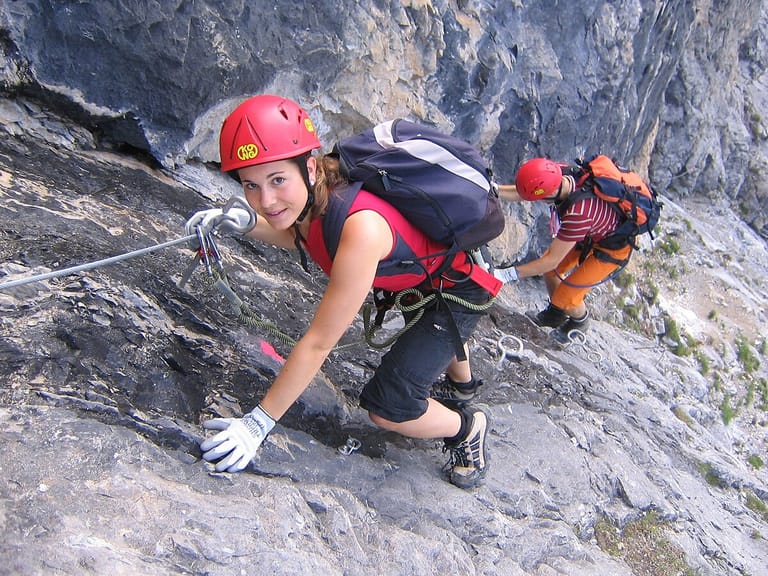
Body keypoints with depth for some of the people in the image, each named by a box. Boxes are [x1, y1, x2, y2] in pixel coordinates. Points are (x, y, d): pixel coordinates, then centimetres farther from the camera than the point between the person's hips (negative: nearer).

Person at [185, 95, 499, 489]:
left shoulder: (361, 229, -42)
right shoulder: (310, 196, -20)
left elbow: (318, 343, -37)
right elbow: (303, 239, 5)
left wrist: (257, 423, -30)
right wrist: (245, 223, -14)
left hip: (462, 286, -8)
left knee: (386, 407, -16)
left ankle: (468, 428, 14)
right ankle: (461, 388, 69)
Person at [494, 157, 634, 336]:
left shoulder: (578, 212, -44)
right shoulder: (558, 172, -25)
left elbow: (552, 260, -35)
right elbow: (520, 193, -8)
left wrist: (506, 274, -33)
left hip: (612, 248, -7)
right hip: (590, 232, 7)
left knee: (565, 298, -3)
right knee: (550, 271, 11)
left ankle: (580, 321, 32)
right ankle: (556, 314, 39)